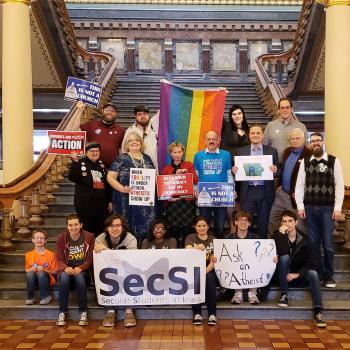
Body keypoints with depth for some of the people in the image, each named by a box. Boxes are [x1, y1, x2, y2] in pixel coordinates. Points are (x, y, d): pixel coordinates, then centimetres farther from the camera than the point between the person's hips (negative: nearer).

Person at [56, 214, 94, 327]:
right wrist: (65, 268, -24)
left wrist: (80, 268, -25)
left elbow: (90, 258, -5)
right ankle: (62, 313, -22)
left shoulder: (89, 237, -3)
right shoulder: (61, 238, 1)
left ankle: (83, 313, -23)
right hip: (67, 270, 1)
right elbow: (59, 259, -1)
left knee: (79, 277, -35)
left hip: (83, 271, -1)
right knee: (64, 277, -33)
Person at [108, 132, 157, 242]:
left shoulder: (147, 158, 14)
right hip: (128, 201, -4)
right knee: (129, 229, -3)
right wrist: (122, 188, -18)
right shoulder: (121, 159, 0)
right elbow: (110, 177, -4)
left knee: (146, 227, 5)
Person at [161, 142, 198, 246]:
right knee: (173, 232, -2)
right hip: (171, 203, 1)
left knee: (186, 230, -6)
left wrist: (185, 172, -13)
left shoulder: (189, 165, 11)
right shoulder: (166, 169, 14)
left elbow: (196, 181, -1)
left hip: (187, 202, -1)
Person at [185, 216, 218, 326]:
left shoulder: (213, 240, 7)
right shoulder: (191, 238, 4)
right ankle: (197, 313, -27)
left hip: (209, 270, 1)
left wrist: (205, 271, -24)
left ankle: (212, 314, -28)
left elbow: (213, 261, -4)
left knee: (209, 278, -32)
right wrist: (197, 248, -41)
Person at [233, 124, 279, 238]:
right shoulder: (241, 151, 8)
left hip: (265, 192, 0)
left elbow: (278, 171, 7)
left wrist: (275, 170, -15)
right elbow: (237, 170, 10)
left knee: (263, 224, 6)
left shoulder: (272, 151, 7)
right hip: (247, 191, 0)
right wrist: (234, 170, -12)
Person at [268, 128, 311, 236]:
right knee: (272, 219, 13)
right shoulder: (287, 151, 12)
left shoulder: (309, 154, -14)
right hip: (282, 193, 8)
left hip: (296, 195, -8)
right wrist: (280, 185, 14)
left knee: (300, 224, 3)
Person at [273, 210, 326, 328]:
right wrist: (282, 234, -31)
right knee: (285, 257, -28)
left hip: (300, 276, 1)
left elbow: (311, 264, -11)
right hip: (284, 277, -1)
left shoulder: (304, 240, -5)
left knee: (313, 273, -29)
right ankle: (284, 295, -21)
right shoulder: (278, 236, -6)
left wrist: (297, 274, -24)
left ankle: (318, 311, -36)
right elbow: (281, 253, -26)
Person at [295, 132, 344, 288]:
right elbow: (299, 185, 7)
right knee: (313, 243, 8)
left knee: (328, 244, 1)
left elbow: (339, 186, -2)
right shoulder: (305, 162, 7)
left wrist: (337, 208, -7)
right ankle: (317, 274, 19)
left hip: (327, 207, -2)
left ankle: (328, 276, 15)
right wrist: (300, 206, 1)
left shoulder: (334, 161, 0)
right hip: (310, 207, 2)